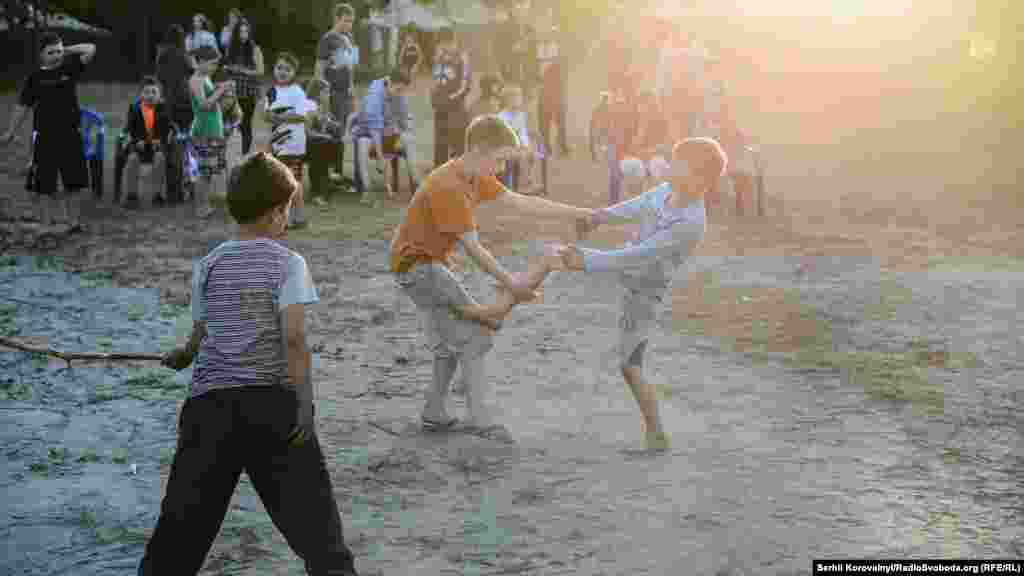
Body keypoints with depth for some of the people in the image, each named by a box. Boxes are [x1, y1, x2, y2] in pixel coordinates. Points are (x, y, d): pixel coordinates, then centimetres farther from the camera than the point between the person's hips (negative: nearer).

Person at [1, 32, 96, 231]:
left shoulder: (69, 68, 6)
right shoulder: (35, 78, 2)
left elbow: (91, 49, 0)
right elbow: (23, 106, 5)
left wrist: (67, 50, 3)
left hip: (70, 136, 2)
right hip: (45, 138, -2)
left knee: (74, 183, 7)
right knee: (44, 184, -1)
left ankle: (74, 222, 15)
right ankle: (46, 225, 5)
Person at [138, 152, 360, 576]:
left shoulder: (207, 266, 11)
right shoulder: (287, 263, -1)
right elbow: (293, 337, -12)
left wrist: (184, 355, 43)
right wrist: (305, 403, -14)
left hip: (208, 401, 4)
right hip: (270, 399, -3)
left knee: (181, 525, 9)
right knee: (313, 517, -1)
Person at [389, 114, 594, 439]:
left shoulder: (475, 177, 3)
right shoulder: (449, 188, -27)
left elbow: (523, 204, 2)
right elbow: (473, 248, -26)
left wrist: (581, 213, -1)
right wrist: (511, 284, -22)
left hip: (430, 263, 10)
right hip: (417, 264, -10)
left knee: (454, 338, 18)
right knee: (474, 334, -12)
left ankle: (434, 415, 27)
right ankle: (478, 420, -11)